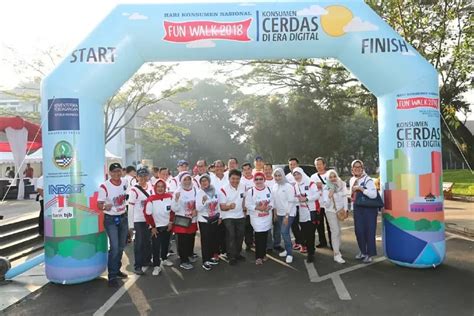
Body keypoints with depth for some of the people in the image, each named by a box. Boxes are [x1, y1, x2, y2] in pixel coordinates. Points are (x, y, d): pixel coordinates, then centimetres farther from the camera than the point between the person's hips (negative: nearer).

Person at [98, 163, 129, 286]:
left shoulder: (125, 182, -1)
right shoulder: (104, 186, -19)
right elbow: (99, 205, -16)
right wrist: (105, 207, -37)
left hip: (123, 217, 6)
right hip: (110, 219, -6)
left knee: (121, 246, 13)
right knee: (114, 247, -11)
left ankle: (117, 270, 29)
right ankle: (112, 276, 0)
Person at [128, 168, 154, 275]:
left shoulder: (150, 187, 2)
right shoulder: (134, 190, -14)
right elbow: (130, 208, -12)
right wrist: (130, 224, -12)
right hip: (139, 220, -6)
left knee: (148, 241, 17)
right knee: (139, 242, 0)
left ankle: (147, 260, 34)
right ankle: (138, 266, 10)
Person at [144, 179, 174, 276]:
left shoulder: (170, 196, -8)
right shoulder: (151, 199, -20)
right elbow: (148, 214, -14)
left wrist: (171, 222, 0)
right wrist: (152, 227, -10)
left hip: (167, 226, 4)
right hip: (156, 227, -4)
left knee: (166, 244, 19)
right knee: (156, 246, -4)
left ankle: (164, 259, 39)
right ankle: (156, 266, 5)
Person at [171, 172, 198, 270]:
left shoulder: (195, 190, 0)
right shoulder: (178, 192, -13)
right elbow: (174, 209, -14)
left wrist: (196, 210, -7)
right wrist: (176, 199, -30)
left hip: (193, 220, 5)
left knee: (191, 239, 18)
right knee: (183, 241, 1)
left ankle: (189, 254, 41)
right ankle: (184, 261, 15)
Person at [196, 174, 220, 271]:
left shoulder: (214, 190, 2)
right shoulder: (199, 192, -11)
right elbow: (198, 208, -15)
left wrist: (219, 217, 11)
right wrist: (203, 201, -33)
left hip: (214, 219, 5)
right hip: (204, 220, -5)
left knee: (213, 238, 12)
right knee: (205, 240, -1)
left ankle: (211, 257, 29)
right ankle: (205, 261, 7)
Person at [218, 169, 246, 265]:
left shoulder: (243, 187, -2)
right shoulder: (223, 190, -18)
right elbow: (222, 207, -18)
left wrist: (243, 208, 12)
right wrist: (229, 206, -37)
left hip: (240, 216, 6)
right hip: (228, 217, -5)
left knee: (240, 235, 13)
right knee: (231, 236, -10)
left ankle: (237, 253, 31)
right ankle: (231, 257, 1)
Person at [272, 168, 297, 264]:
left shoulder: (288, 186, -14)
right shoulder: (274, 186, 5)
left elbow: (291, 202, -16)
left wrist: (287, 215, -18)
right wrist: (275, 212, 13)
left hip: (289, 213, -6)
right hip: (279, 213, 6)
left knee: (285, 232, -12)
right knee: (284, 232, 12)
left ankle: (289, 253, -1)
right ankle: (287, 249, 27)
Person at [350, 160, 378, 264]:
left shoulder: (368, 179, -13)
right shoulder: (352, 180, 9)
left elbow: (373, 194, -26)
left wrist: (361, 188, -24)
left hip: (369, 208, -6)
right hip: (357, 208, 6)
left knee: (369, 230, 0)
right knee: (359, 230, 8)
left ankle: (369, 254, 11)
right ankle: (363, 251, 25)